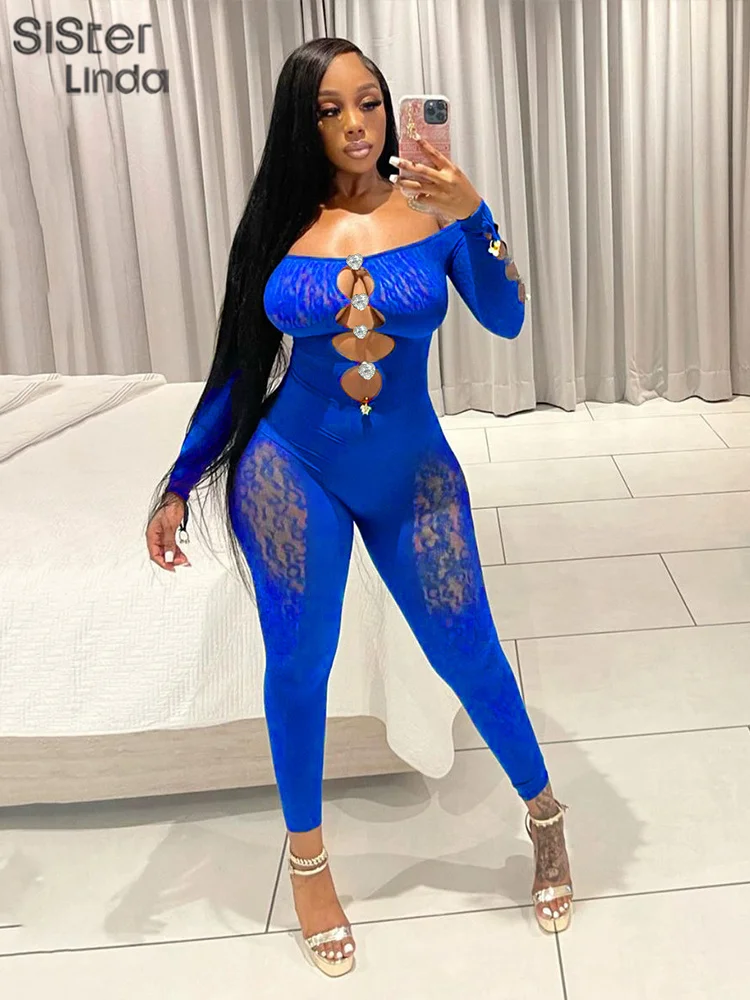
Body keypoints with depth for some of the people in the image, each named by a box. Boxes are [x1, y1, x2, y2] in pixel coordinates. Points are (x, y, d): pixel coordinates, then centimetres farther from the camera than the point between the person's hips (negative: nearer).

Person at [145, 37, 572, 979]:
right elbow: (238, 369, 4)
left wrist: (473, 217, -32)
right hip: (292, 471, 1)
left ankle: (542, 810, 30)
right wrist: (177, 486, 4)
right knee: (298, 664, 5)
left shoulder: (432, 211, -4)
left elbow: (506, 320, -16)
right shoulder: (280, 226, -1)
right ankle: (307, 855, 27)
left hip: (410, 474, 0)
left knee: (467, 651, 4)